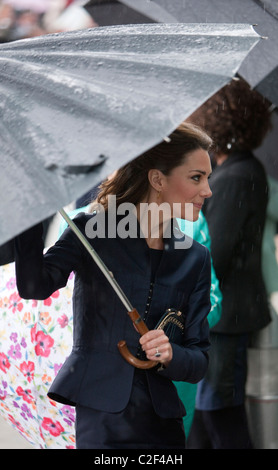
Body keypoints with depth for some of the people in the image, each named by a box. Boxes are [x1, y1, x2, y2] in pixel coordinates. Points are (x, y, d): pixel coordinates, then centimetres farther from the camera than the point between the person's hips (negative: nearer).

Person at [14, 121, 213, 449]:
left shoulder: (195, 258, 8)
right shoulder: (91, 231, -3)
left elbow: (198, 361, 5)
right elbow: (34, 286, -20)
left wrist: (169, 355, -17)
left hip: (161, 420, 4)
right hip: (100, 416, -4)